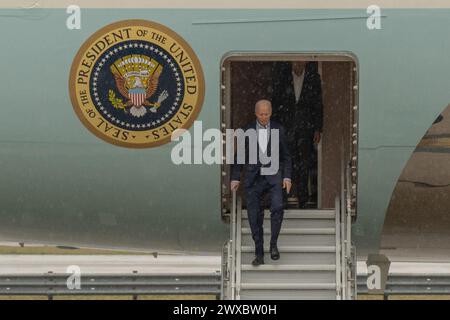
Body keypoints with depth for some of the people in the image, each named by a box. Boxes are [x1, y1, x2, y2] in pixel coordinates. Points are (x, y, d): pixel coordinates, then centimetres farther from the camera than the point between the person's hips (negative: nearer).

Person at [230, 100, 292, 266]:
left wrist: (287, 177, -1)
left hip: (274, 176, -1)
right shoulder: (247, 131, 5)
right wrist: (235, 178, 2)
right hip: (254, 178, 1)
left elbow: (286, 155, 8)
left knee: (277, 207, -23)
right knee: (255, 217, -2)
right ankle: (259, 254, 7)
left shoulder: (278, 130, 6)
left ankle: (273, 244, -8)